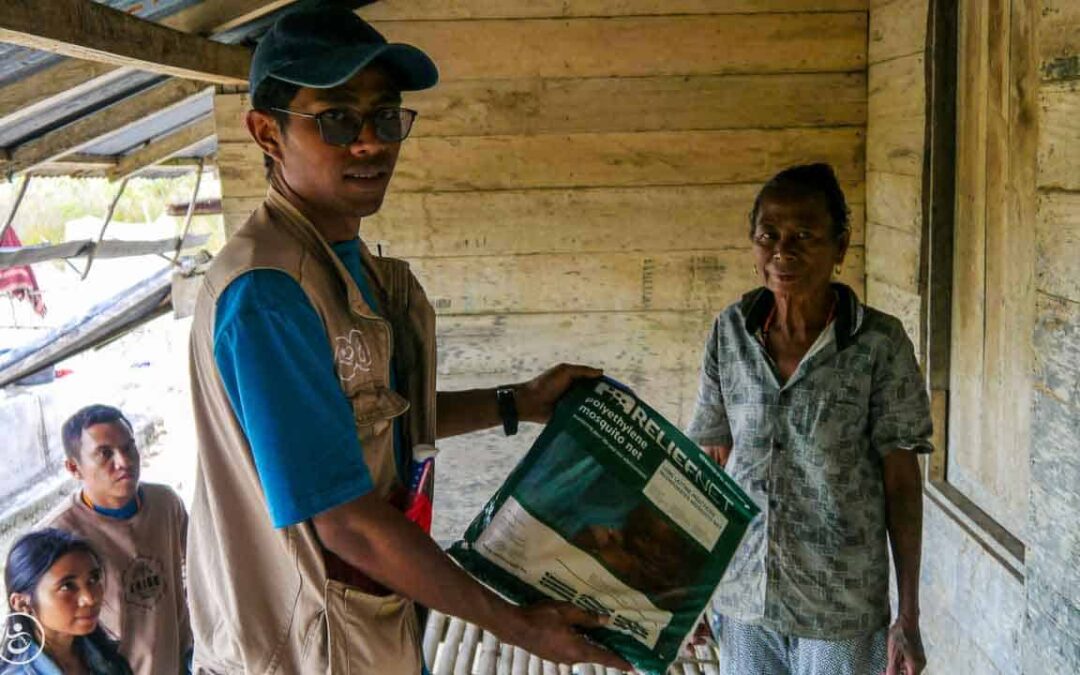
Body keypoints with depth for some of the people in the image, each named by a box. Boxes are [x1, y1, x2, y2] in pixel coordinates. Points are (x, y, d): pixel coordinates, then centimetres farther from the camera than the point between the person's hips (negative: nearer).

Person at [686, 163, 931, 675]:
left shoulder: (880, 344, -11)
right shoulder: (730, 333, -3)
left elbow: (901, 480, -7)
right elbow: (714, 461, 5)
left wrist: (909, 615, -7)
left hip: (841, 611, -3)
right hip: (743, 594, 3)